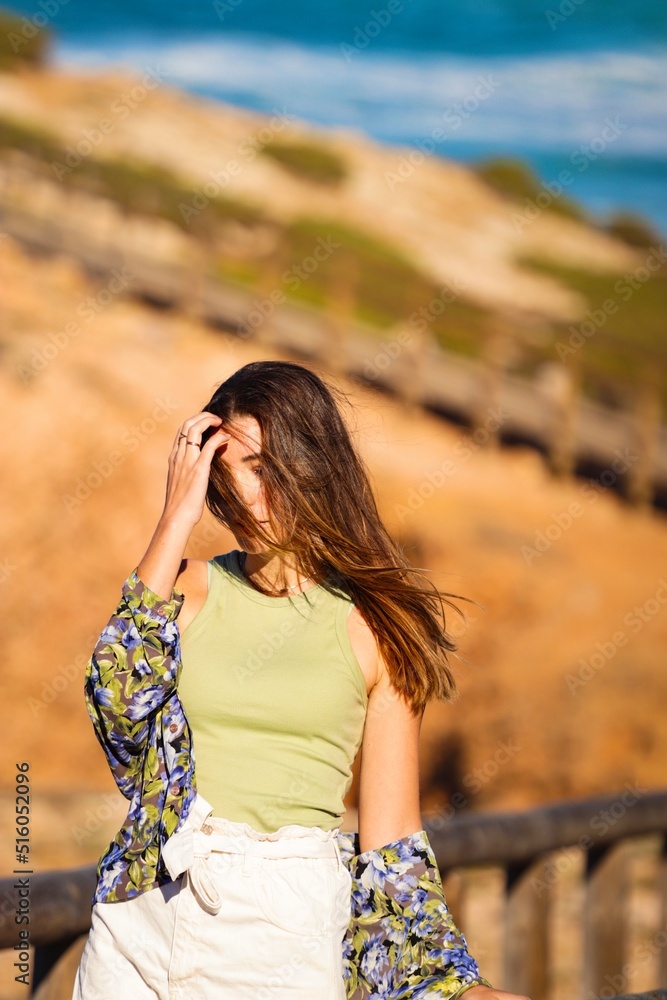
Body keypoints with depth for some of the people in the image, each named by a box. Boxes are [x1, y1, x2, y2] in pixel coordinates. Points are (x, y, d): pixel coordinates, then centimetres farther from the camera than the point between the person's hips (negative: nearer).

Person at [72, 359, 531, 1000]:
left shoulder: (373, 626, 0)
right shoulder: (190, 588, 7)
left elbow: (391, 833, 2)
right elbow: (117, 696, -14)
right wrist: (177, 517, -10)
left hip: (284, 925, -2)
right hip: (142, 919, 2)